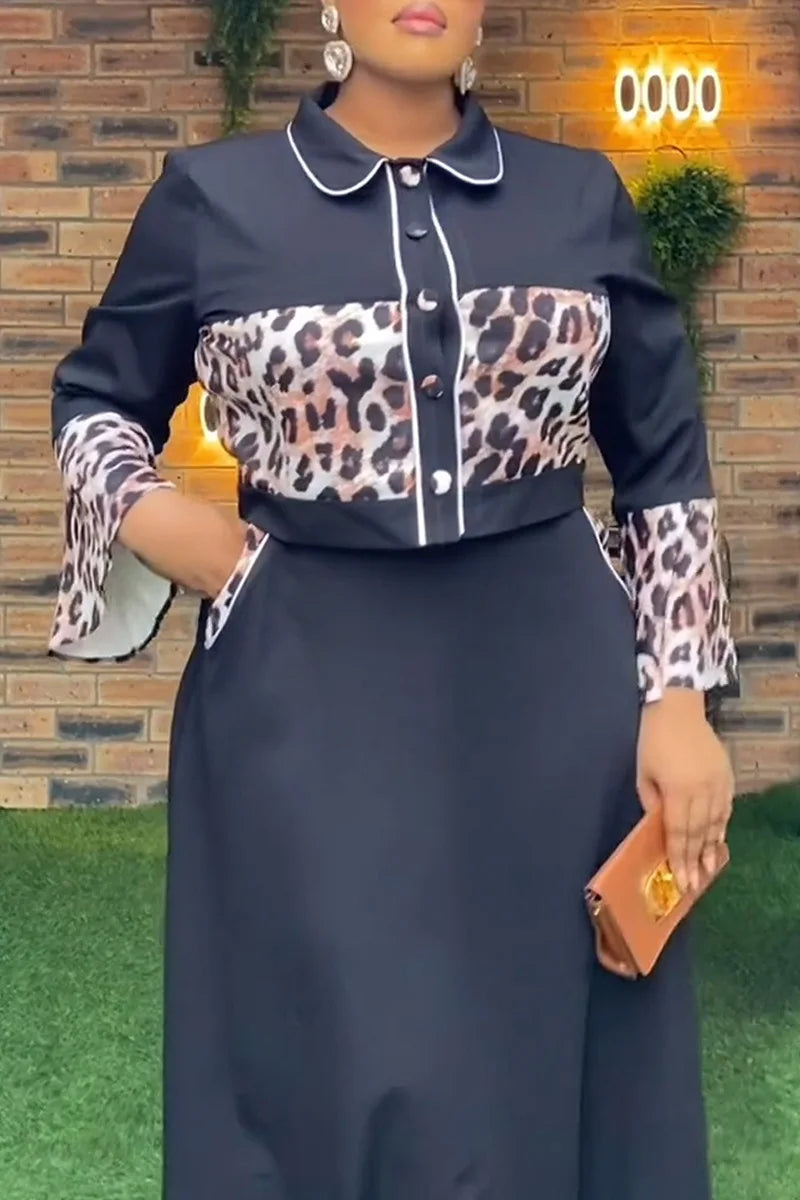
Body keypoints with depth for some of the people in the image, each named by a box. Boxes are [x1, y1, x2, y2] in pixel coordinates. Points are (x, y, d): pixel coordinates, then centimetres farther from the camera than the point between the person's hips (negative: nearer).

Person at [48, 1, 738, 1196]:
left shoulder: (582, 197, 4)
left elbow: (664, 462, 8)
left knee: (550, 1054, 11)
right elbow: (93, 395, 14)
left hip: (553, 686, 2)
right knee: (326, 1069, 5)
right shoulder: (212, 198, 0)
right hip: (304, 690, -1)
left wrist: (680, 696, 2)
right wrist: (145, 515, -5)